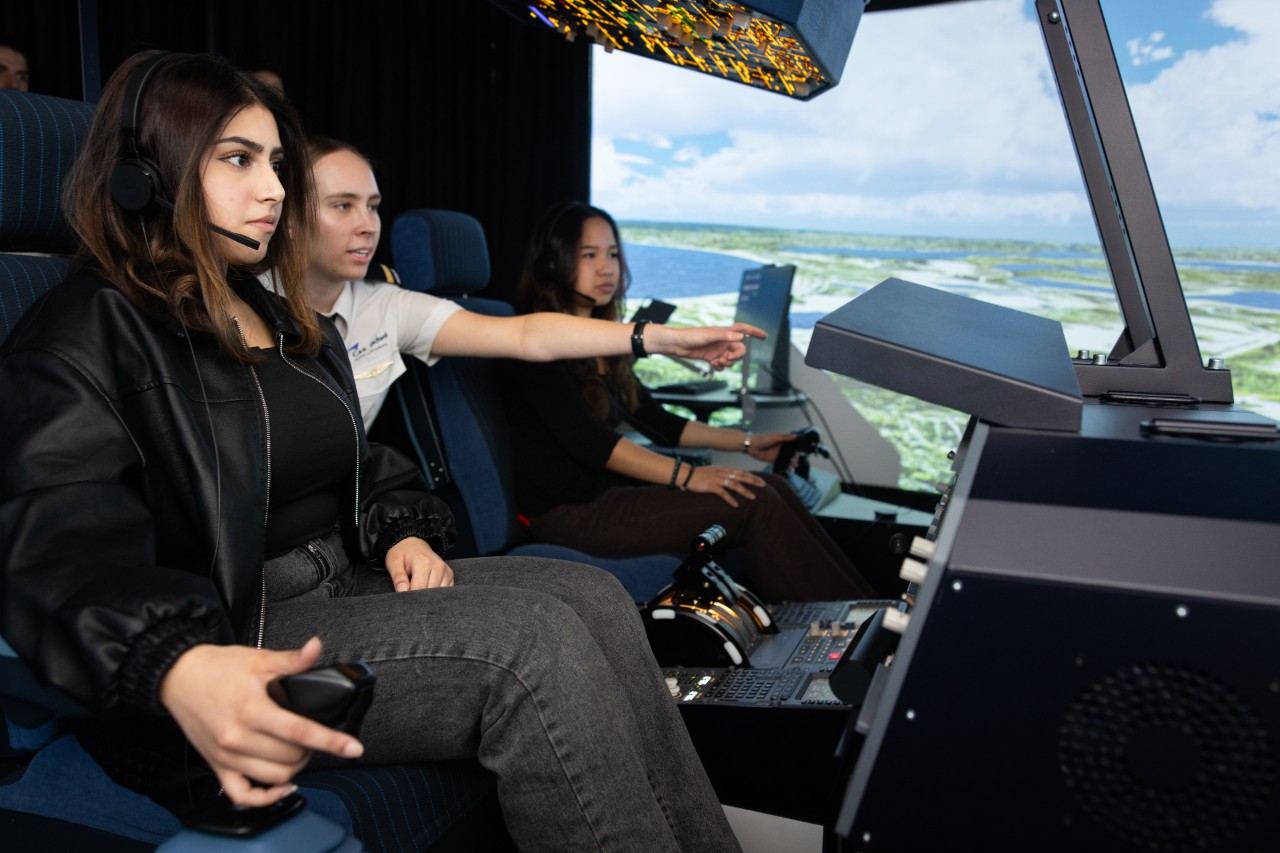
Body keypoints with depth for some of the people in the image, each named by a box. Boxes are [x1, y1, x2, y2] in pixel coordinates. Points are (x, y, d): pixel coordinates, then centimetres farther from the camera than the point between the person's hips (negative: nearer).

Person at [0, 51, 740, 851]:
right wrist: (180, 669, -40)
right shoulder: (84, 337, -7)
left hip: (346, 581, 8)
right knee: (533, 641, -27)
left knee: (594, 597, -14)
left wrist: (402, 533, 4)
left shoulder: (291, 324, 19)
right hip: (230, 638, -7)